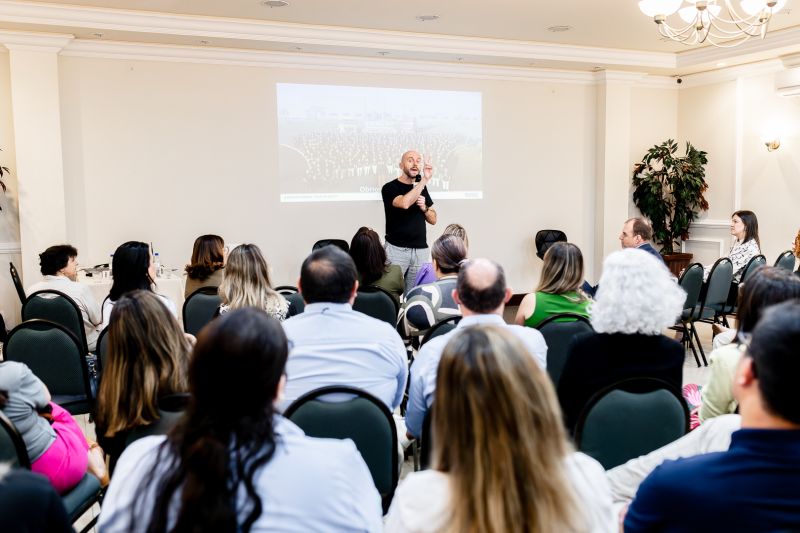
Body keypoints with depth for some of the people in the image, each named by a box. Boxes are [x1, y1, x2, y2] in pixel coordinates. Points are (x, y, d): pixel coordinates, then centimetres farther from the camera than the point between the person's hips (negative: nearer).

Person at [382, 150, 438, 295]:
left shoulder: (422, 188, 15)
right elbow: (404, 203, -24)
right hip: (397, 249, -4)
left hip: (420, 249, 4)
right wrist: (424, 180, -19)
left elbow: (433, 219, 17)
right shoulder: (390, 188, -2)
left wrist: (424, 207, -4)